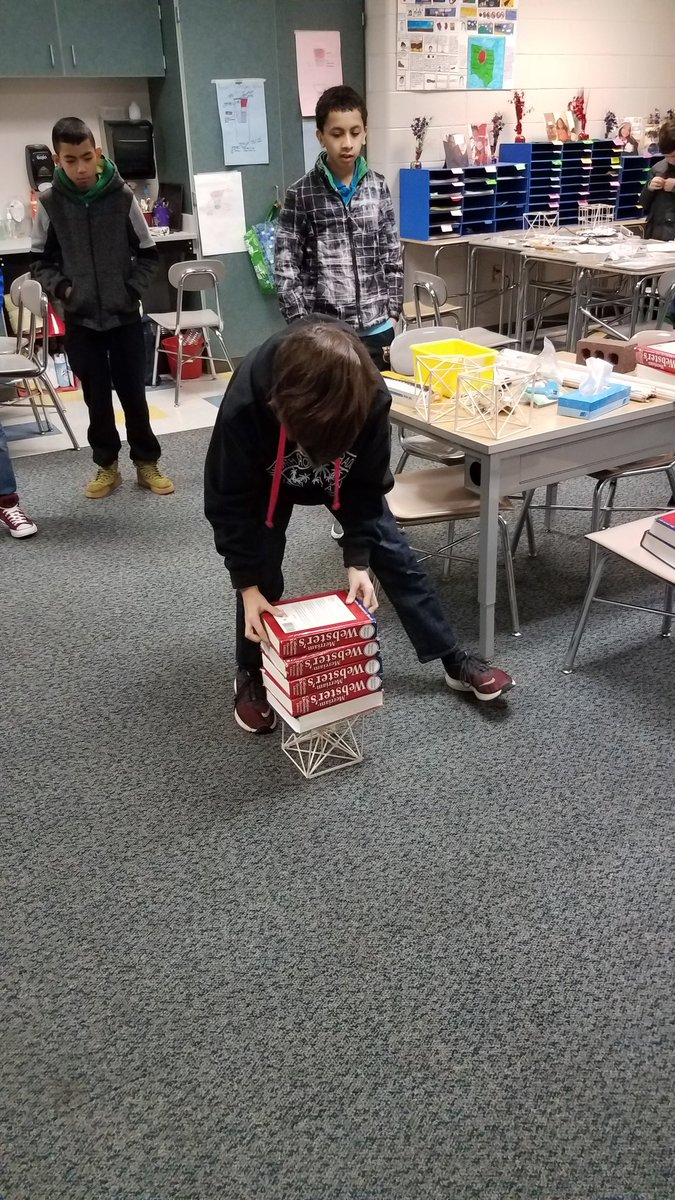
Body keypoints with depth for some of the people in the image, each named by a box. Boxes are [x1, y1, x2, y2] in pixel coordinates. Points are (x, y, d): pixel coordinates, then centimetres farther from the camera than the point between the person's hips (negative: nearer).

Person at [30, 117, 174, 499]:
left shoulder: (122, 197, -5)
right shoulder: (50, 203, -3)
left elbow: (148, 253, 5)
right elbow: (40, 261, 7)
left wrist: (132, 290, -5)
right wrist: (61, 288, -9)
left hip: (125, 316, -1)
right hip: (80, 319, 1)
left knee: (133, 392, 5)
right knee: (97, 397, 8)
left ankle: (147, 462, 19)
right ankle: (107, 465, 21)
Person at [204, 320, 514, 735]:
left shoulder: (370, 397, -37)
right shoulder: (244, 404, -41)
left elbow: (366, 486, -21)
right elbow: (228, 501, -29)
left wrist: (358, 561, -26)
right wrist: (247, 586, -30)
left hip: (342, 477, 2)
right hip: (266, 482, -1)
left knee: (395, 555, 0)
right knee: (263, 575, -11)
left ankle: (456, 661, 12)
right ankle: (250, 677, 14)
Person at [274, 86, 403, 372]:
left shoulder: (378, 187, 6)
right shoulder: (301, 194, -3)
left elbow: (392, 256, 11)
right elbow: (286, 267, -3)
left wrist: (392, 315, 5)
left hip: (377, 329, 3)